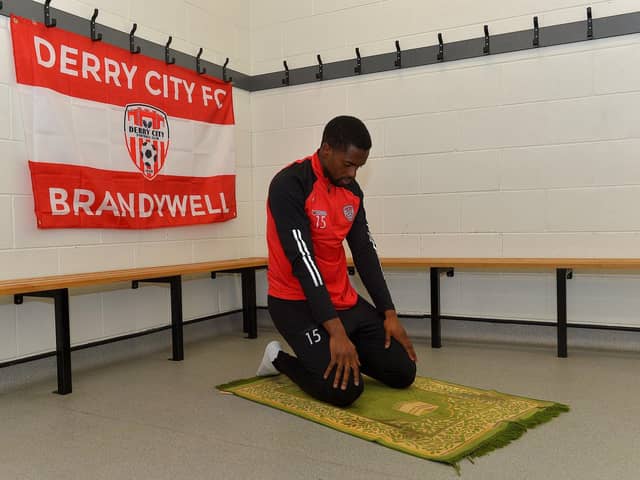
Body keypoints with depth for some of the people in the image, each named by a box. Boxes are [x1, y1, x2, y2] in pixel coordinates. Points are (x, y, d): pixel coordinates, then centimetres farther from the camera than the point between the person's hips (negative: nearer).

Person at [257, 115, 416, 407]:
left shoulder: (352, 190, 5)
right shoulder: (289, 184, -19)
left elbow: (365, 252, 8)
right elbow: (302, 260, -26)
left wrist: (389, 313, 2)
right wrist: (336, 330, -30)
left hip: (344, 299, 7)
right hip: (297, 302, -7)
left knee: (402, 372, 2)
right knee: (343, 389, -21)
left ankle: (326, 353, 23)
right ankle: (280, 359, 7)